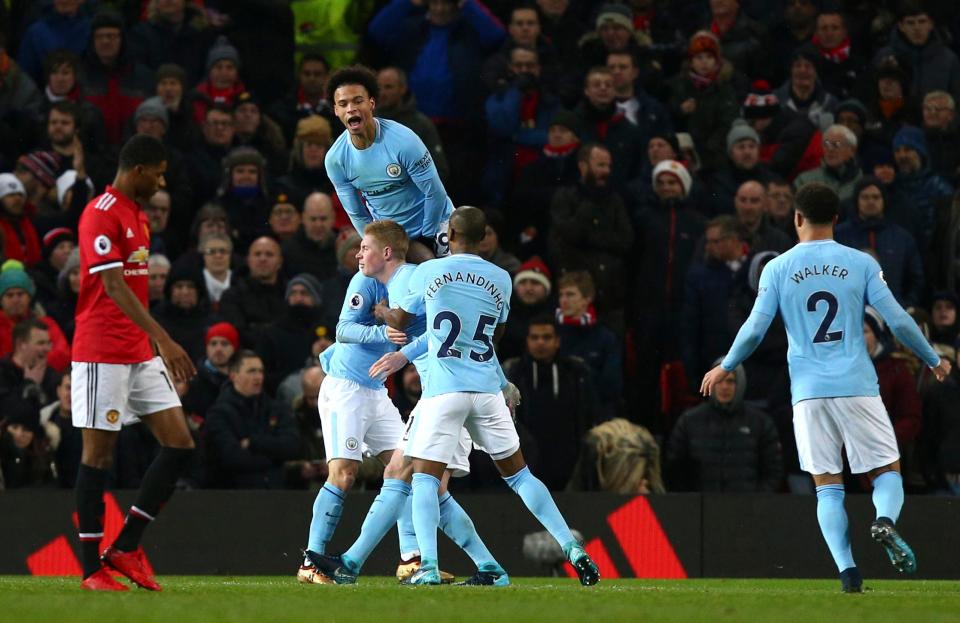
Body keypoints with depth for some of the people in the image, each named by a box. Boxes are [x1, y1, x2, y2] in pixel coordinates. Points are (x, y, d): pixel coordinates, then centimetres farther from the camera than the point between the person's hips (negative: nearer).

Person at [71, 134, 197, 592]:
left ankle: (124, 548, 6)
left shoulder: (139, 216, 17)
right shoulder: (100, 215, -13)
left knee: (179, 444, 1)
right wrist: (163, 339, -28)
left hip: (140, 353, 9)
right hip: (102, 352, -9)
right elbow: (114, 287, -22)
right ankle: (92, 568, 2)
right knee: (99, 452, -3)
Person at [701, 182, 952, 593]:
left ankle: (847, 570, -9)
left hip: (808, 390, 1)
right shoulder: (860, 264, 1)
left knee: (827, 485, 5)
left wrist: (725, 367, 19)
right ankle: (885, 521, -25)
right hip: (857, 386, -1)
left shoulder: (777, 269, 3)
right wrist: (934, 360, 14)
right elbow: (898, 321, -1)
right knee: (887, 470, 8)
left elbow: (755, 329, 1)